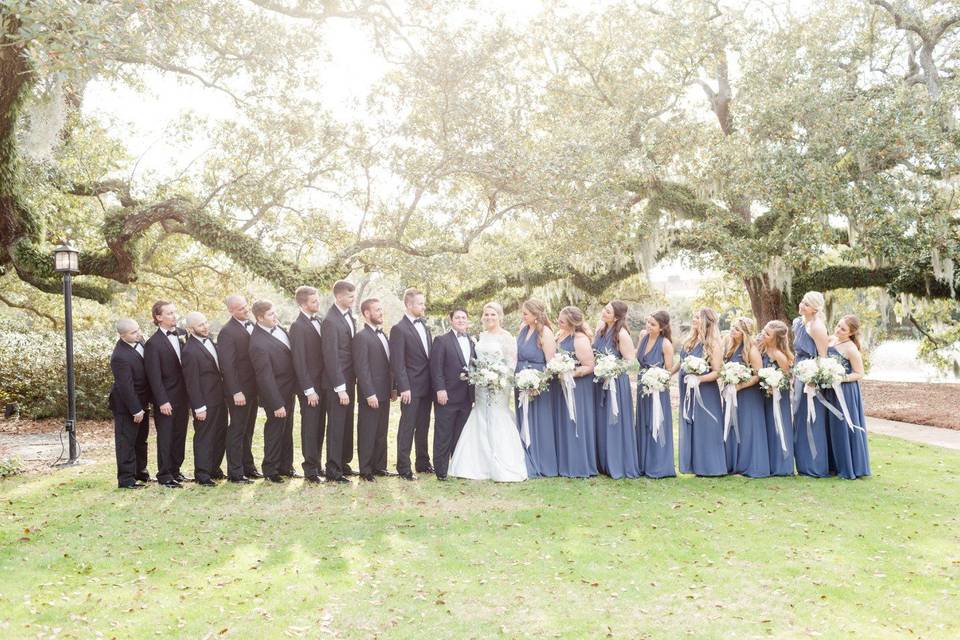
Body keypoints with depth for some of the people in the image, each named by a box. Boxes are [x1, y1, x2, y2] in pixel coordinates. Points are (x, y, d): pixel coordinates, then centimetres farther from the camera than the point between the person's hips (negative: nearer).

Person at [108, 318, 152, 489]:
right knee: (126, 441, 1)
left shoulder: (139, 341, -3)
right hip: (126, 405, -9)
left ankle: (140, 471, 36)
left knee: (141, 440, 21)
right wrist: (136, 410, -21)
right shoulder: (120, 357, -29)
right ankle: (126, 479, 10)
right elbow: (125, 387, -27)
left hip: (141, 401, 9)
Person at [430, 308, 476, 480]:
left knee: (461, 436, 12)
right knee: (443, 435, 0)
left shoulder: (472, 342, 15)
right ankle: (441, 470, 6)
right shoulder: (441, 341, -3)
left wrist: (474, 393, 9)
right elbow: (436, 368, -9)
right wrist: (440, 390, -17)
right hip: (447, 396, -5)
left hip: (466, 398, 5)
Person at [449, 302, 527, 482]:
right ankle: (483, 467, 14)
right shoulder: (482, 336, 13)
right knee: (480, 425, 6)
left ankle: (505, 470, 3)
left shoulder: (506, 337, -6)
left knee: (499, 425, -5)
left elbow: (511, 364, -9)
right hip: (481, 386, 6)